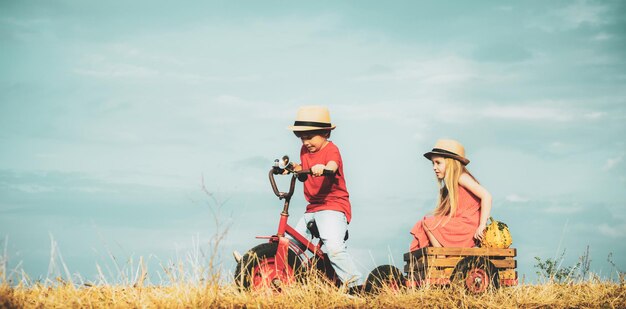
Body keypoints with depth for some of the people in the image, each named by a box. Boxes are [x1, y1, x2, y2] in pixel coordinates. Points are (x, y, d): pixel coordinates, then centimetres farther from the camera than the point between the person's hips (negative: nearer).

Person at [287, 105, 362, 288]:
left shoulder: (330, 149, -9)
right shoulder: (305, 150, 14)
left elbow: (332, 166, -32)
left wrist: (323, 168, -54)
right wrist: (294, 167, 7)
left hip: (333, 205, -9)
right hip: (312, 208, 9)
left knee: (333, 246, -28)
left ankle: (355, 285, -26)